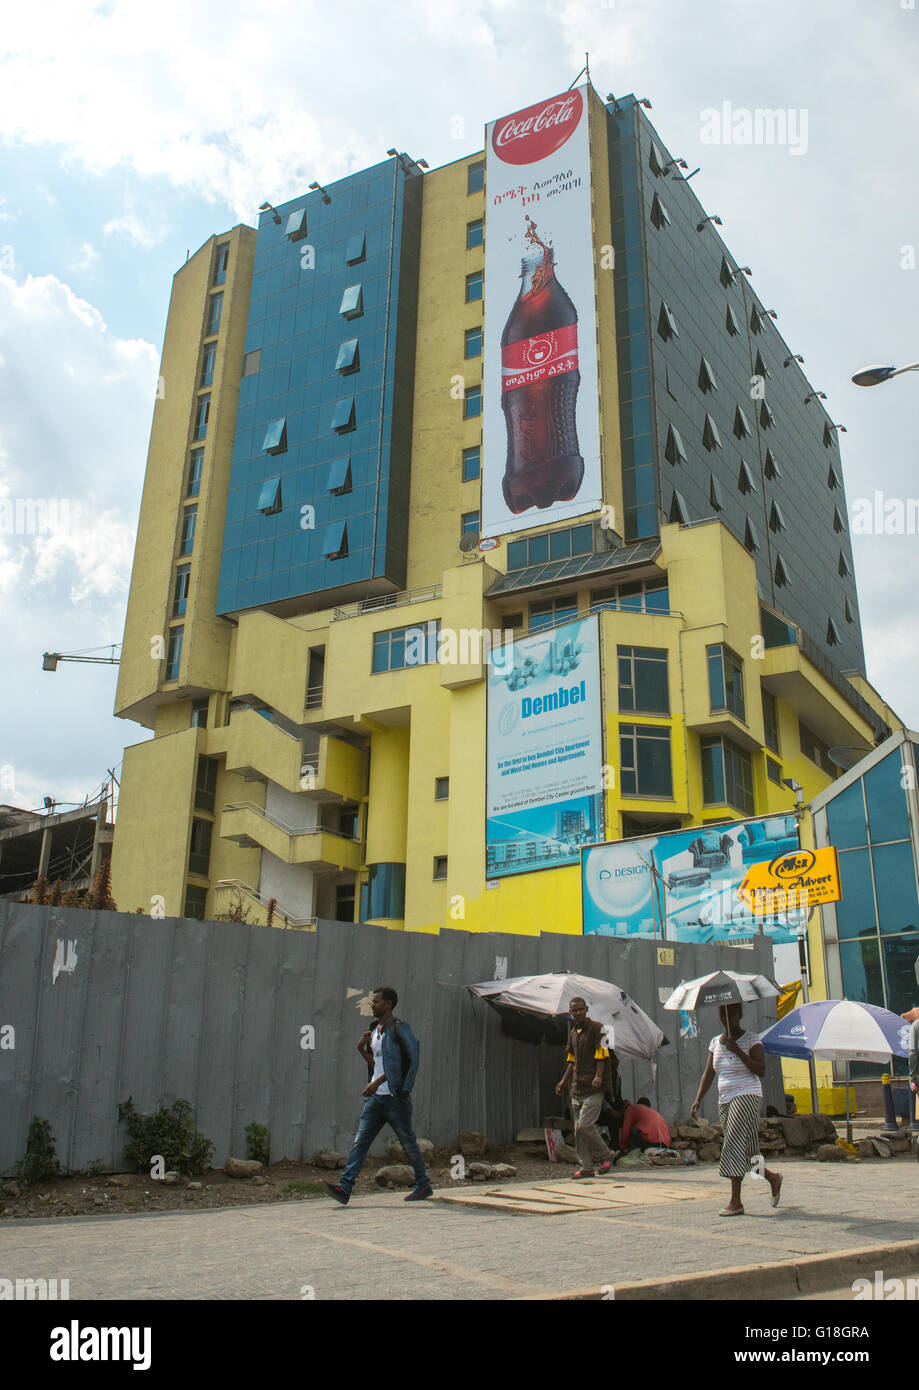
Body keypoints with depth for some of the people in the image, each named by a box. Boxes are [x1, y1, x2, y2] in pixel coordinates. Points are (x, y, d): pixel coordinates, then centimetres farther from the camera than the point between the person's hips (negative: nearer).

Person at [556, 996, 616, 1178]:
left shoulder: (597, 1028, -5)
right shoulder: (572, 1032, 18)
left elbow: (602, 1055, -11)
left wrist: (598, 1076, -23)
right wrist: (564, 1081, 20)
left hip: (593, 1087, -7)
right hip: (577, 1088, 7)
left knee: (585, 1125, -14)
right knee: (578, 1129, 5)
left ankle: (604, 1156, 5)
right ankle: (585, 1167, 12)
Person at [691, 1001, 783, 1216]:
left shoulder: (750, 1039, -3)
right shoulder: (715, 1042, 13)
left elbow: (761, 1070, -12)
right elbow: (708, 1074, 12)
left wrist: (738, 1051, -20)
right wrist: (698, 1099, 1)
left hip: (747, 1096, -6)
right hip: (725, 1101, 6)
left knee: (735, 1145, -16)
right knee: (741, 1151, 6)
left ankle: (735, 1202, -15)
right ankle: (773, 1178, 31)